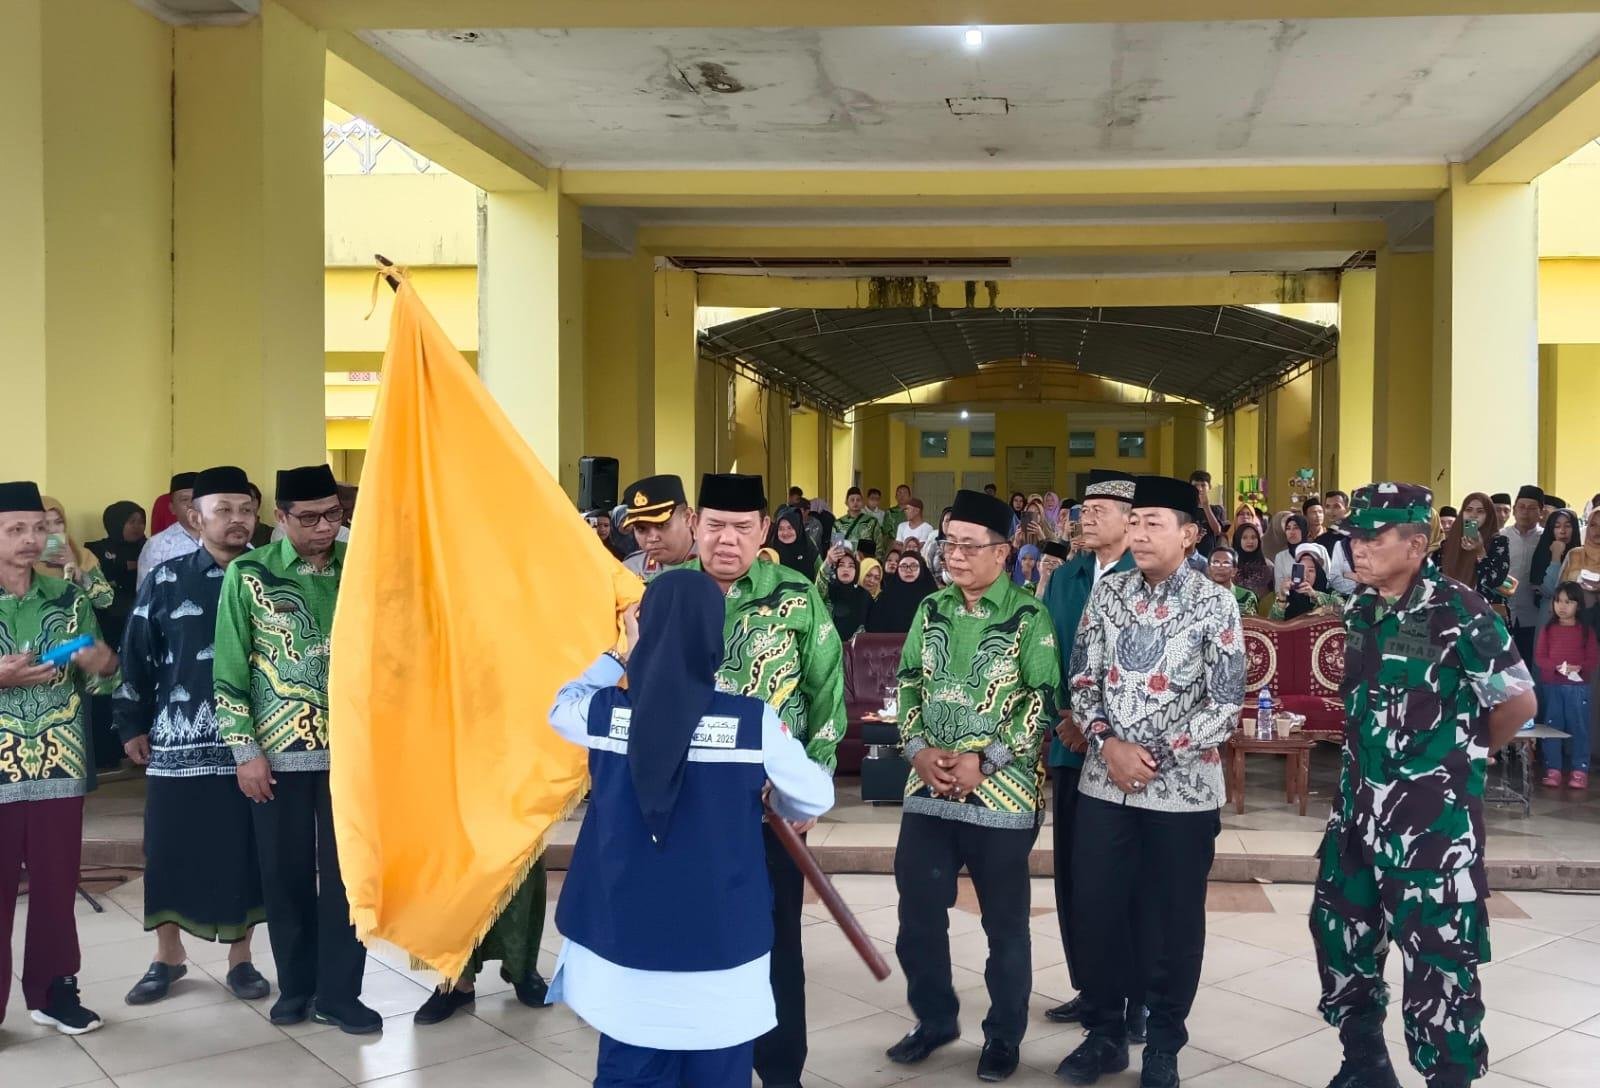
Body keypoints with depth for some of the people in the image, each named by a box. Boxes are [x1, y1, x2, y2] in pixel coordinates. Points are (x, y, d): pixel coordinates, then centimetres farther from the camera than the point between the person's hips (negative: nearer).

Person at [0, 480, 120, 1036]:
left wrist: (102, 667, -9)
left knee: (57, 890, 12)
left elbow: (96, 680, 13)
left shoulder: (68, 598, 7)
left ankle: (53, 992, 26)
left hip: (59, 769, 3)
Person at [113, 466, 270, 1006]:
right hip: (178, 742, 0)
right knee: (171, 850, 7)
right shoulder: (165, 581, 2)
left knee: (245, 850, 6)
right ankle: (168, 956, 25)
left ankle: (241, 958, 21)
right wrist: (132, 726, 6)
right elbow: (137, 657, 6)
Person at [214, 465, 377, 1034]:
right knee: (286, 872, 9)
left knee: (347, 871, 4)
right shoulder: (249, 574, -4)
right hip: (278, 751, -1)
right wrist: (245, 749, -6)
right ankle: (296, 984, 27)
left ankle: (339, 992, 17)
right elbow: (229, 670, -3)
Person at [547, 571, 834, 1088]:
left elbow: (561, 707, 17)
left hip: (629, 941, 2)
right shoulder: (754, 721, -12)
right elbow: (816, 799, -1)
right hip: (723, 944, -2)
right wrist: (774, 802, 20)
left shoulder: (607, 715, -7)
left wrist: (620, 655, 22)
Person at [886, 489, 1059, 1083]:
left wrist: (984, 761, -16)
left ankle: (1004, 1036, 26)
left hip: (1002, 794, -4)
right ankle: (934, 1019, 31)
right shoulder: (932, 609, 8)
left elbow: (1044, 700, -10)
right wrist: (917, 749, -6)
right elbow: (909, 684, 11)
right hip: (928, 788, 5)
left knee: (1005, 923, 9)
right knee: (918, 914, 10)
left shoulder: (1028, 616, -7)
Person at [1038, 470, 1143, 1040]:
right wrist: (1063, 715, -4)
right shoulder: (1063, 579, 10)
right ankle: (1088, 987, 26)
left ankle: (1136, 998, 17)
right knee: (1071, 869, 11)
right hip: (1070, 742, 6)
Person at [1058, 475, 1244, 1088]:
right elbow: (1082, 679, 6)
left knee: (1172, 923, 9)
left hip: (1182, 788, -3)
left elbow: (1227, 705, -8)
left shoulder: (1215, 604, -6)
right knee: (1095, 911, 9)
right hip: (1103, 781, 3)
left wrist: (1154, 756, -12)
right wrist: (1107, 743, -10)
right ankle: (1104, 1033, 29)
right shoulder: (1108, 592, 4)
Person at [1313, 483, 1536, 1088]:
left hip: (1434, 811, -8)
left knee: (1436, 956, 1)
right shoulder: (1360, 608, 5)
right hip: (1360, 802, 8)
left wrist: (1461, 755, 5)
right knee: (1340, 928, 17)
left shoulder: (1456, 610, -16)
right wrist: (1364, 769, 13)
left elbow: (1518, 701, -10)